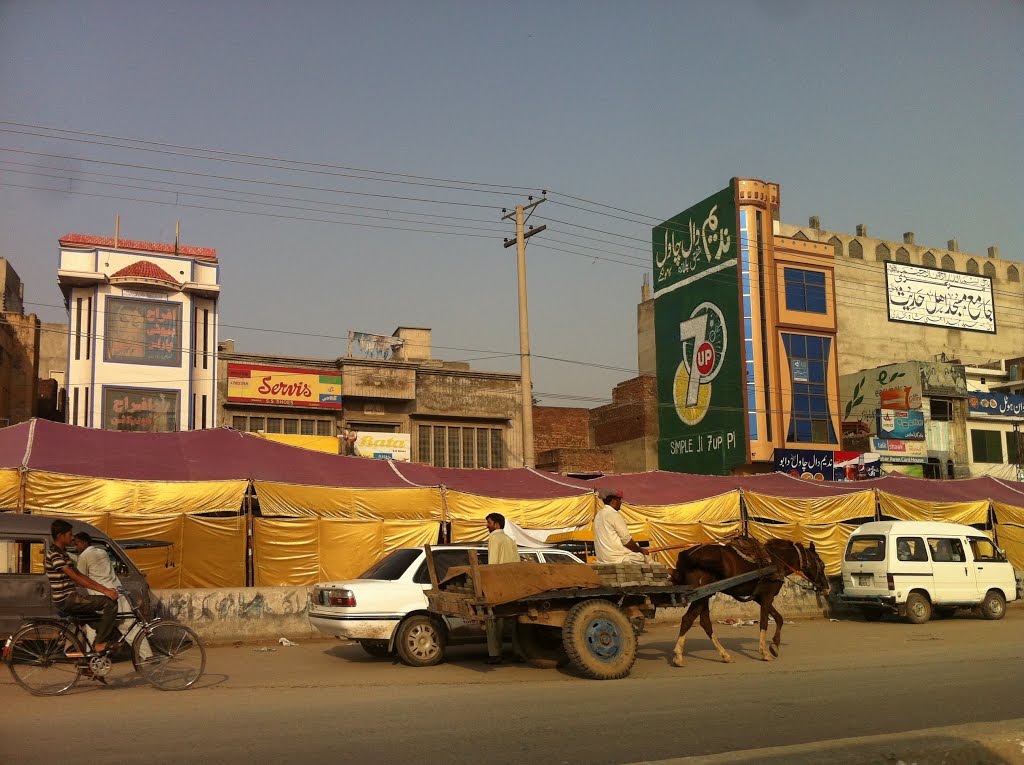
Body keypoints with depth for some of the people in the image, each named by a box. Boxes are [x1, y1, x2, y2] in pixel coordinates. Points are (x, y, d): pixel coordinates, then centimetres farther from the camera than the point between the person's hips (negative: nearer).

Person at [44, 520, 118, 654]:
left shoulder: (62, 552, 15)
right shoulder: (54, 554, -17)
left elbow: (79, 575, 14)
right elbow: (76, 578, -22)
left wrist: (105, 588, 5)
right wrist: (104, 591, -23)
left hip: (68, 597, 10)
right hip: (66, 600, -10)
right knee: (111, 602, -16)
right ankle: (100, 643, -9)